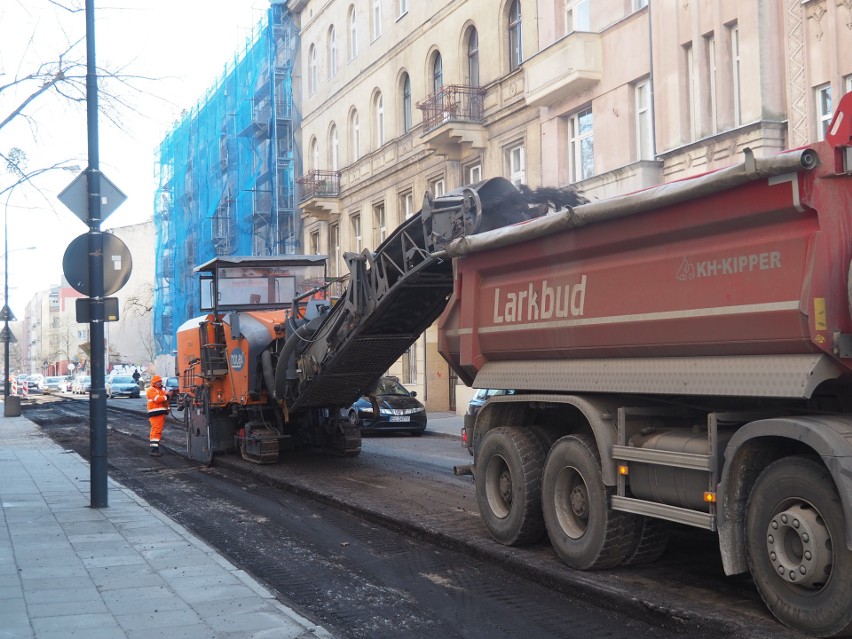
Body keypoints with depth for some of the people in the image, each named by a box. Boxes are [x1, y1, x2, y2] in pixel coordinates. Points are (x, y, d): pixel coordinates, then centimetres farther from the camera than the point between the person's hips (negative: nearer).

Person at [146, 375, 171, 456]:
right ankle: (154, 449, -18)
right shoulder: (151, 390, -7)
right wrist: (166, 397, -9)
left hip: (162, 413, 10)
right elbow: (158, 399, -21)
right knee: (156, 431, -15)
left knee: (158, 431, 13)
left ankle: (156, 448, 19)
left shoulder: (161, 390, 24)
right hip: (155, 414, -10)